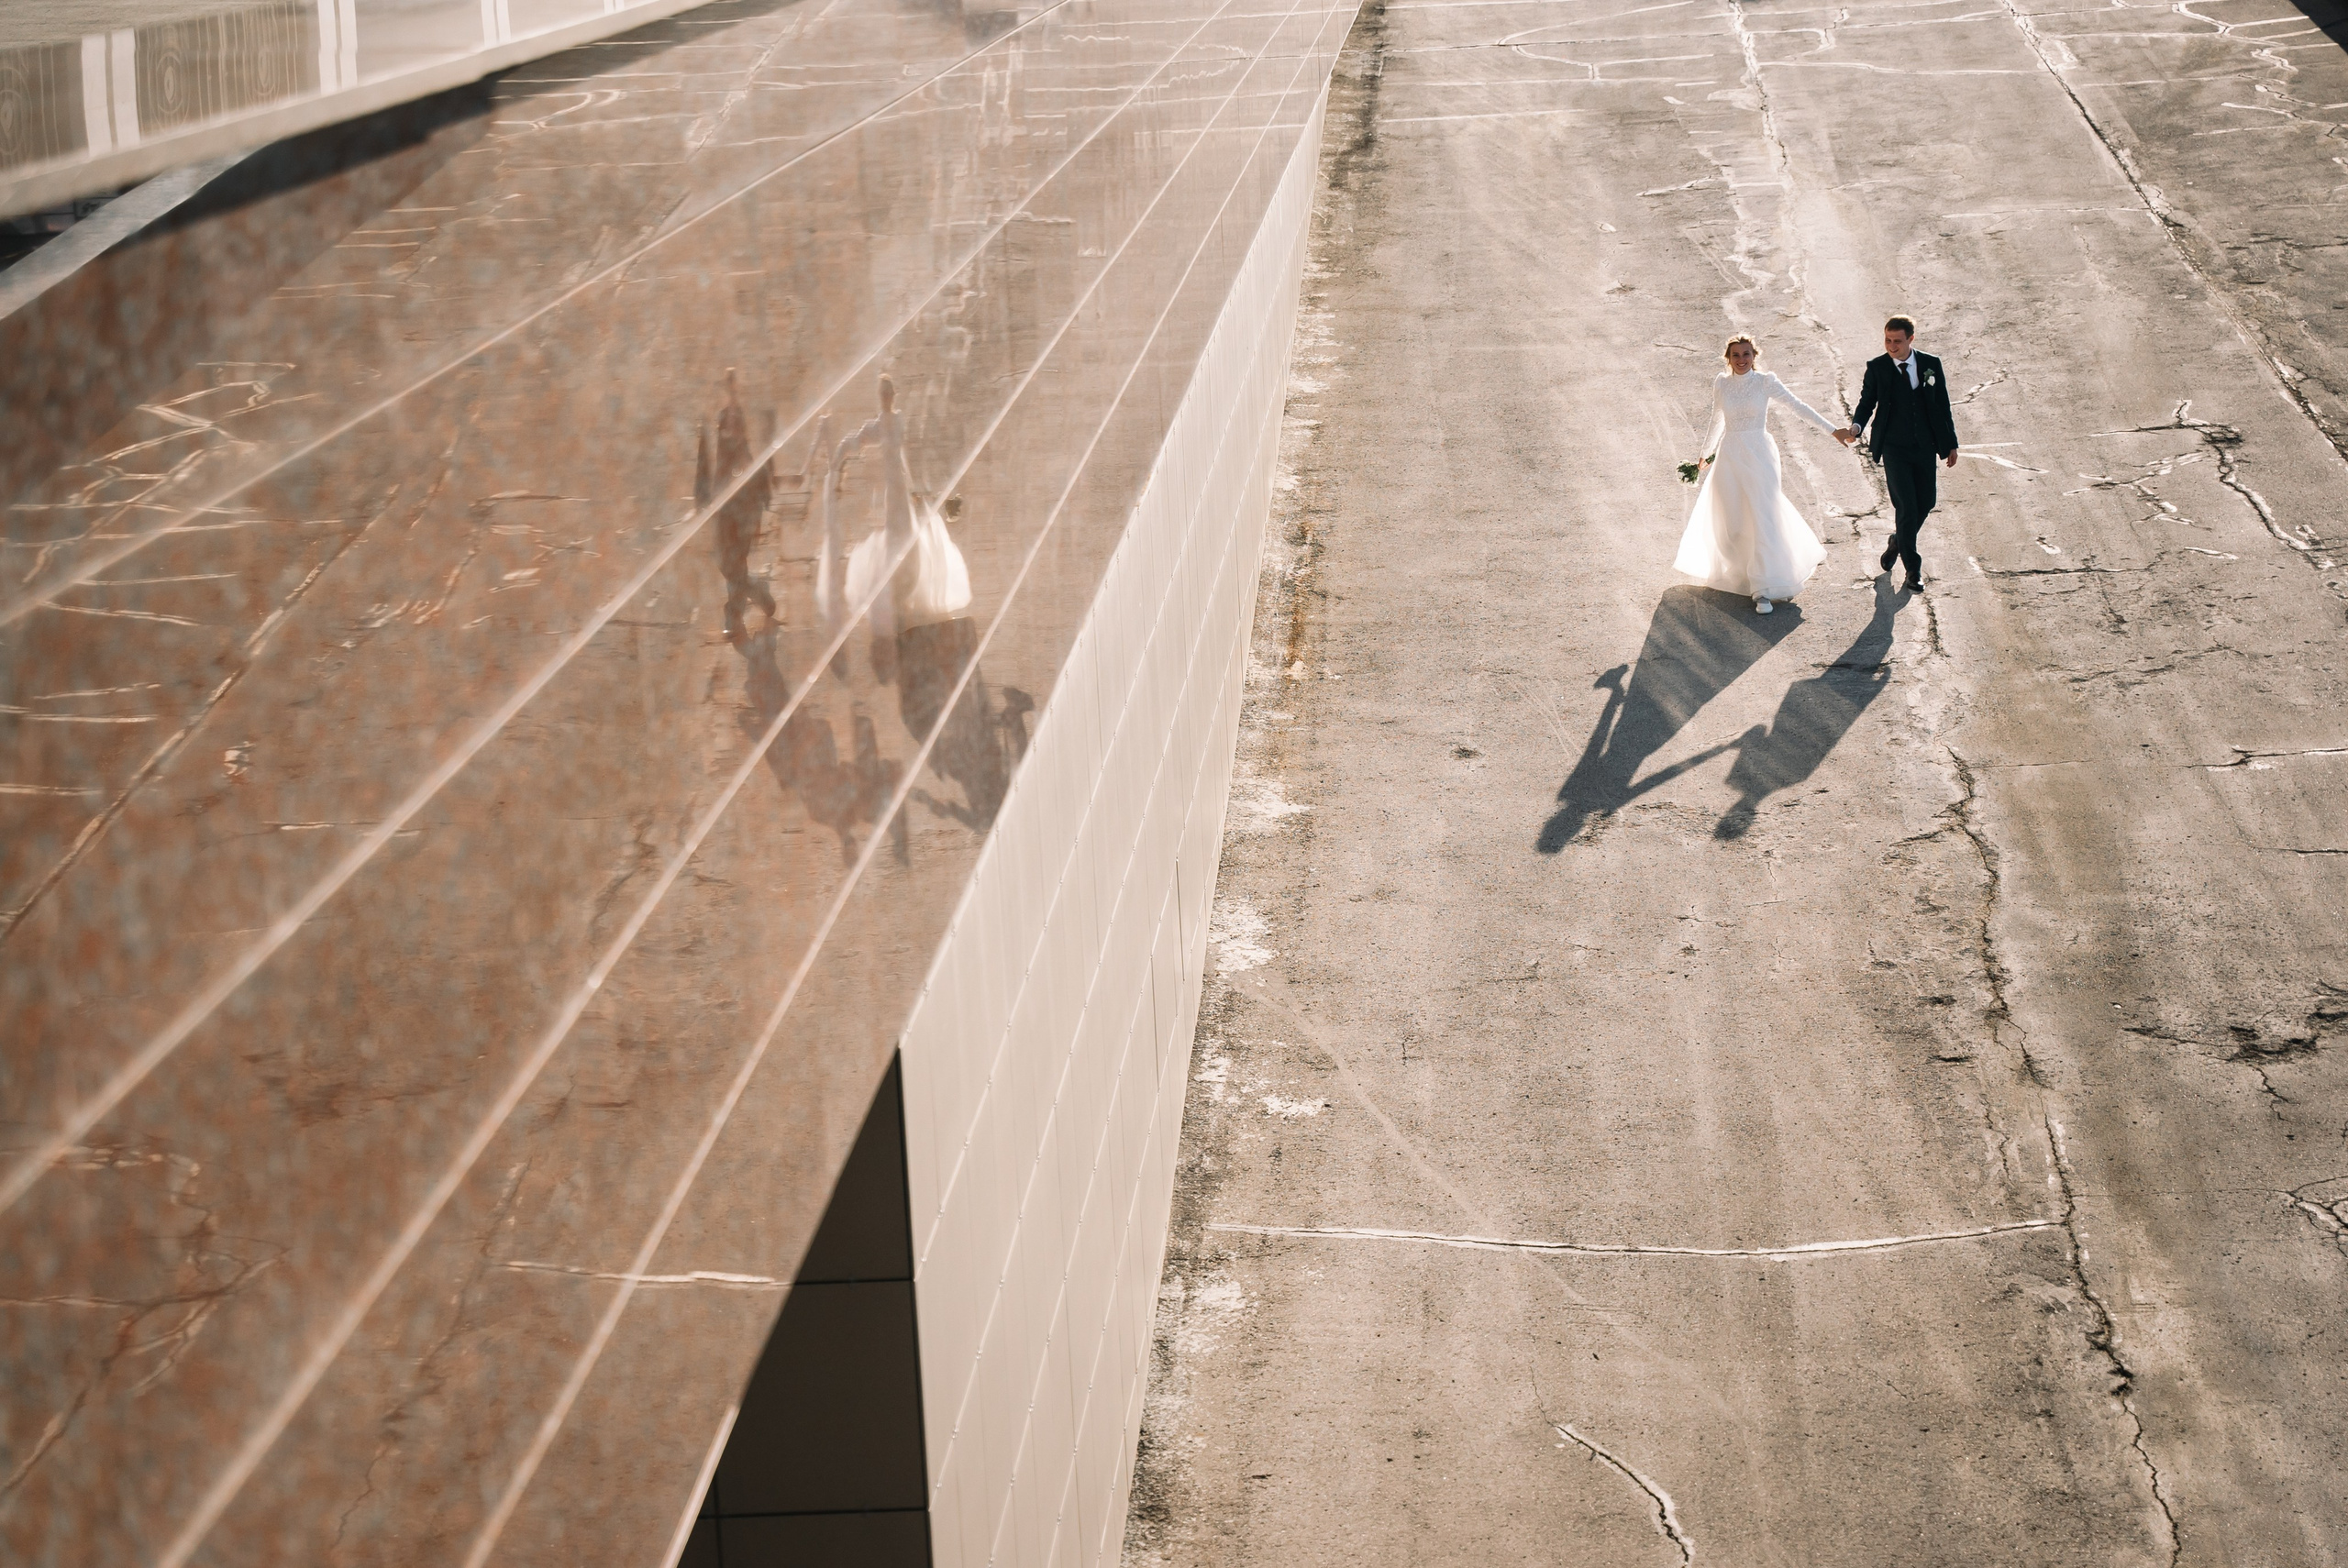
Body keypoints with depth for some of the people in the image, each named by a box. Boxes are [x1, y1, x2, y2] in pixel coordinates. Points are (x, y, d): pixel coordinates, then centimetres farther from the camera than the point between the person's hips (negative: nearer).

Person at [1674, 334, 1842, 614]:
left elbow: (1798, 406, -4)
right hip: (1730, 455, 3)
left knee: (1763, 520, -8)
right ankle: (1738, 574, 31)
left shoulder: (1765, 381, -4)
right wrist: (1706, 454, 25)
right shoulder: (1720, 383, 4)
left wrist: (1832, 429, -7)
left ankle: (1765, 590, -9)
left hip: (1759, 455, -3)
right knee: (1731, 522, 7)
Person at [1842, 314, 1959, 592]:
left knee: (1926, 502, 9)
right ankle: (1913, 571, 2)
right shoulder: (1877, 367, -3)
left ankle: (1898, 542, 38)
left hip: (1925, 447, 3)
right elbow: (1867, 401, 1)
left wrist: (1951, 443, 9)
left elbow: (1942, 406, 7)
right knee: (1906, 506, -8)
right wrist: (1856, 426, -20)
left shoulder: (1931, 365, 2)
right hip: (1894, 449, -3)